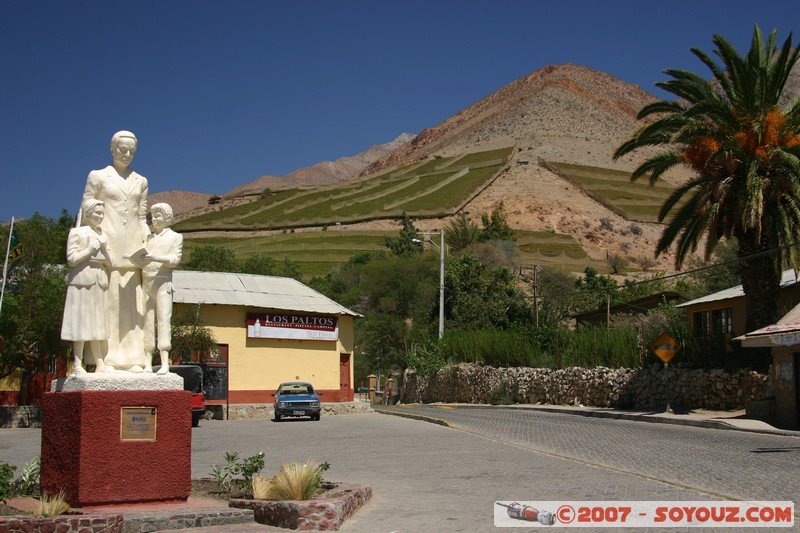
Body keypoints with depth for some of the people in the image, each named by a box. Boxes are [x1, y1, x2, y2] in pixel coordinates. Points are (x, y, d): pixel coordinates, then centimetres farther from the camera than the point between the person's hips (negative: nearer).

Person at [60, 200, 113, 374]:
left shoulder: (102, 235, 18)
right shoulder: (76, 232, 2)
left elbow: (109, 263, 15)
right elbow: (71, 259, -5)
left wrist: (104, 248, -1)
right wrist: (89, 250, -12)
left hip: (99, 281, 6)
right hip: (82, 280, -6)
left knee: (97, 323, 6)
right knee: (81, 321, -7)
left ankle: (99, 364, 7)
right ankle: (78, 365, -5)